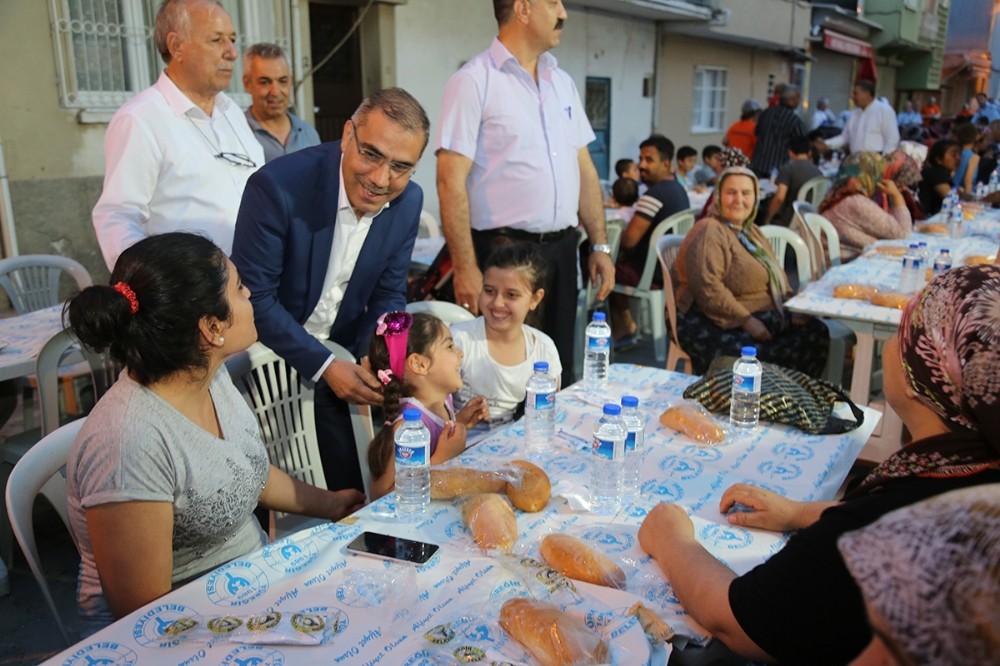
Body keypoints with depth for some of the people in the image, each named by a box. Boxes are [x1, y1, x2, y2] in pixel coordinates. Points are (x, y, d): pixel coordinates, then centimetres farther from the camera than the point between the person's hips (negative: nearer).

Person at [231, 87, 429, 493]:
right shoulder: (278, 185, -26)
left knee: (347, 491, 12)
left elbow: (388, 296, -1)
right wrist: (323, 365, -24)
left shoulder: (408, 202, -10)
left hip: (338, 358, 4)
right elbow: (254, 297, -22)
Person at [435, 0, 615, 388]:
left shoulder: (562, 81, 13)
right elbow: (451, 182, -14)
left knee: (560, 368, 14)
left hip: (562, 249, 6)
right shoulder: (474, 81, -8)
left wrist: (599, 244, 10)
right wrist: (465, 268, -19)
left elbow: (584, 169, 15)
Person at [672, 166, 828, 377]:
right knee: (761, 357, -33)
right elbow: (708, 289, -24)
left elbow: (775, 276, 23)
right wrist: (747, 320, -22)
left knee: (815, 332, -8)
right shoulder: (709, 231, -13)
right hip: (714, 325, -9)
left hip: (759, 317, 9)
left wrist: (792, 310, 6)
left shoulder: (751, 231, 18)